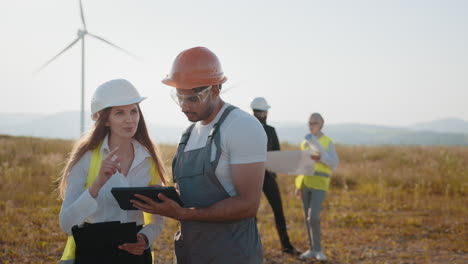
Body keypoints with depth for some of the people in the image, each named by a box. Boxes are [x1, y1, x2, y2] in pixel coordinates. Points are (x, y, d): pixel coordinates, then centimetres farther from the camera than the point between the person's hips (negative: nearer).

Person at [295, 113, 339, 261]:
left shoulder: (328, 143, -2)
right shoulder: (305, 143, 13)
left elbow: (334, 164, -9)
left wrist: (320, 157, -26)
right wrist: (298, 185, 12)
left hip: (319, 185, -5)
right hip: (305, 184, 5)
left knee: (313, 216, -16)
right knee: (307, 217, 6)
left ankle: (317, 249, -1)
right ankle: (313, 249, 15)